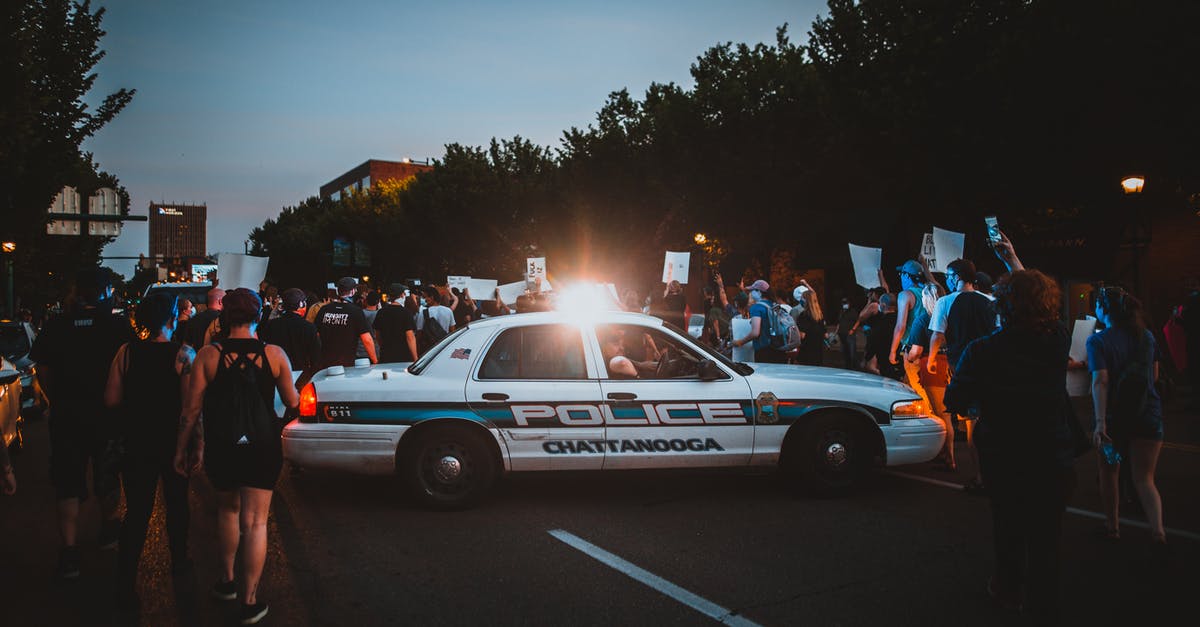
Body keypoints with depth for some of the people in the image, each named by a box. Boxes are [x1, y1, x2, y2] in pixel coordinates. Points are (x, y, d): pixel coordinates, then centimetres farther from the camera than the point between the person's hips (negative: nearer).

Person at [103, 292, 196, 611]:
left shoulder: (127, 352, -8)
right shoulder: (184, 354, -15)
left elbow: (112, 399, -7)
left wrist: (137, 403, 11)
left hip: (137, 443, 1)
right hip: (173, 443, -1)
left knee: (136, 512, 8)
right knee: (177, 503, 21)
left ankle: (125, 585, 5)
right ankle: (179, 560, 38)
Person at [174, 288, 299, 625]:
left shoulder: (208, 355, -7)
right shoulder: (274, 354, -7)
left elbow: (191, 408, -6)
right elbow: (292, 401, 1)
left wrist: (182, 448, 5)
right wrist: (297, 392, 24)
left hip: (221, 447, 1)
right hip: (263, 447, -1)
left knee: (228, 509, 25)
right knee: (255, 522, 4)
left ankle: (226, 581, 35)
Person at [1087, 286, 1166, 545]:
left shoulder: (1098, 341, -12)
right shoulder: (1147, 336, 4)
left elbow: (1100, 381, -22)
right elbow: (1154, 375, 14)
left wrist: (1100, 422, -26)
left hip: (1114, 415, -3)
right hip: (1148, 414, 3)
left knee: (1109, 473, 17)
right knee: (1144, 478, 7)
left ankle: (1112, 525, 28)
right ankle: (1157, 529, -12)